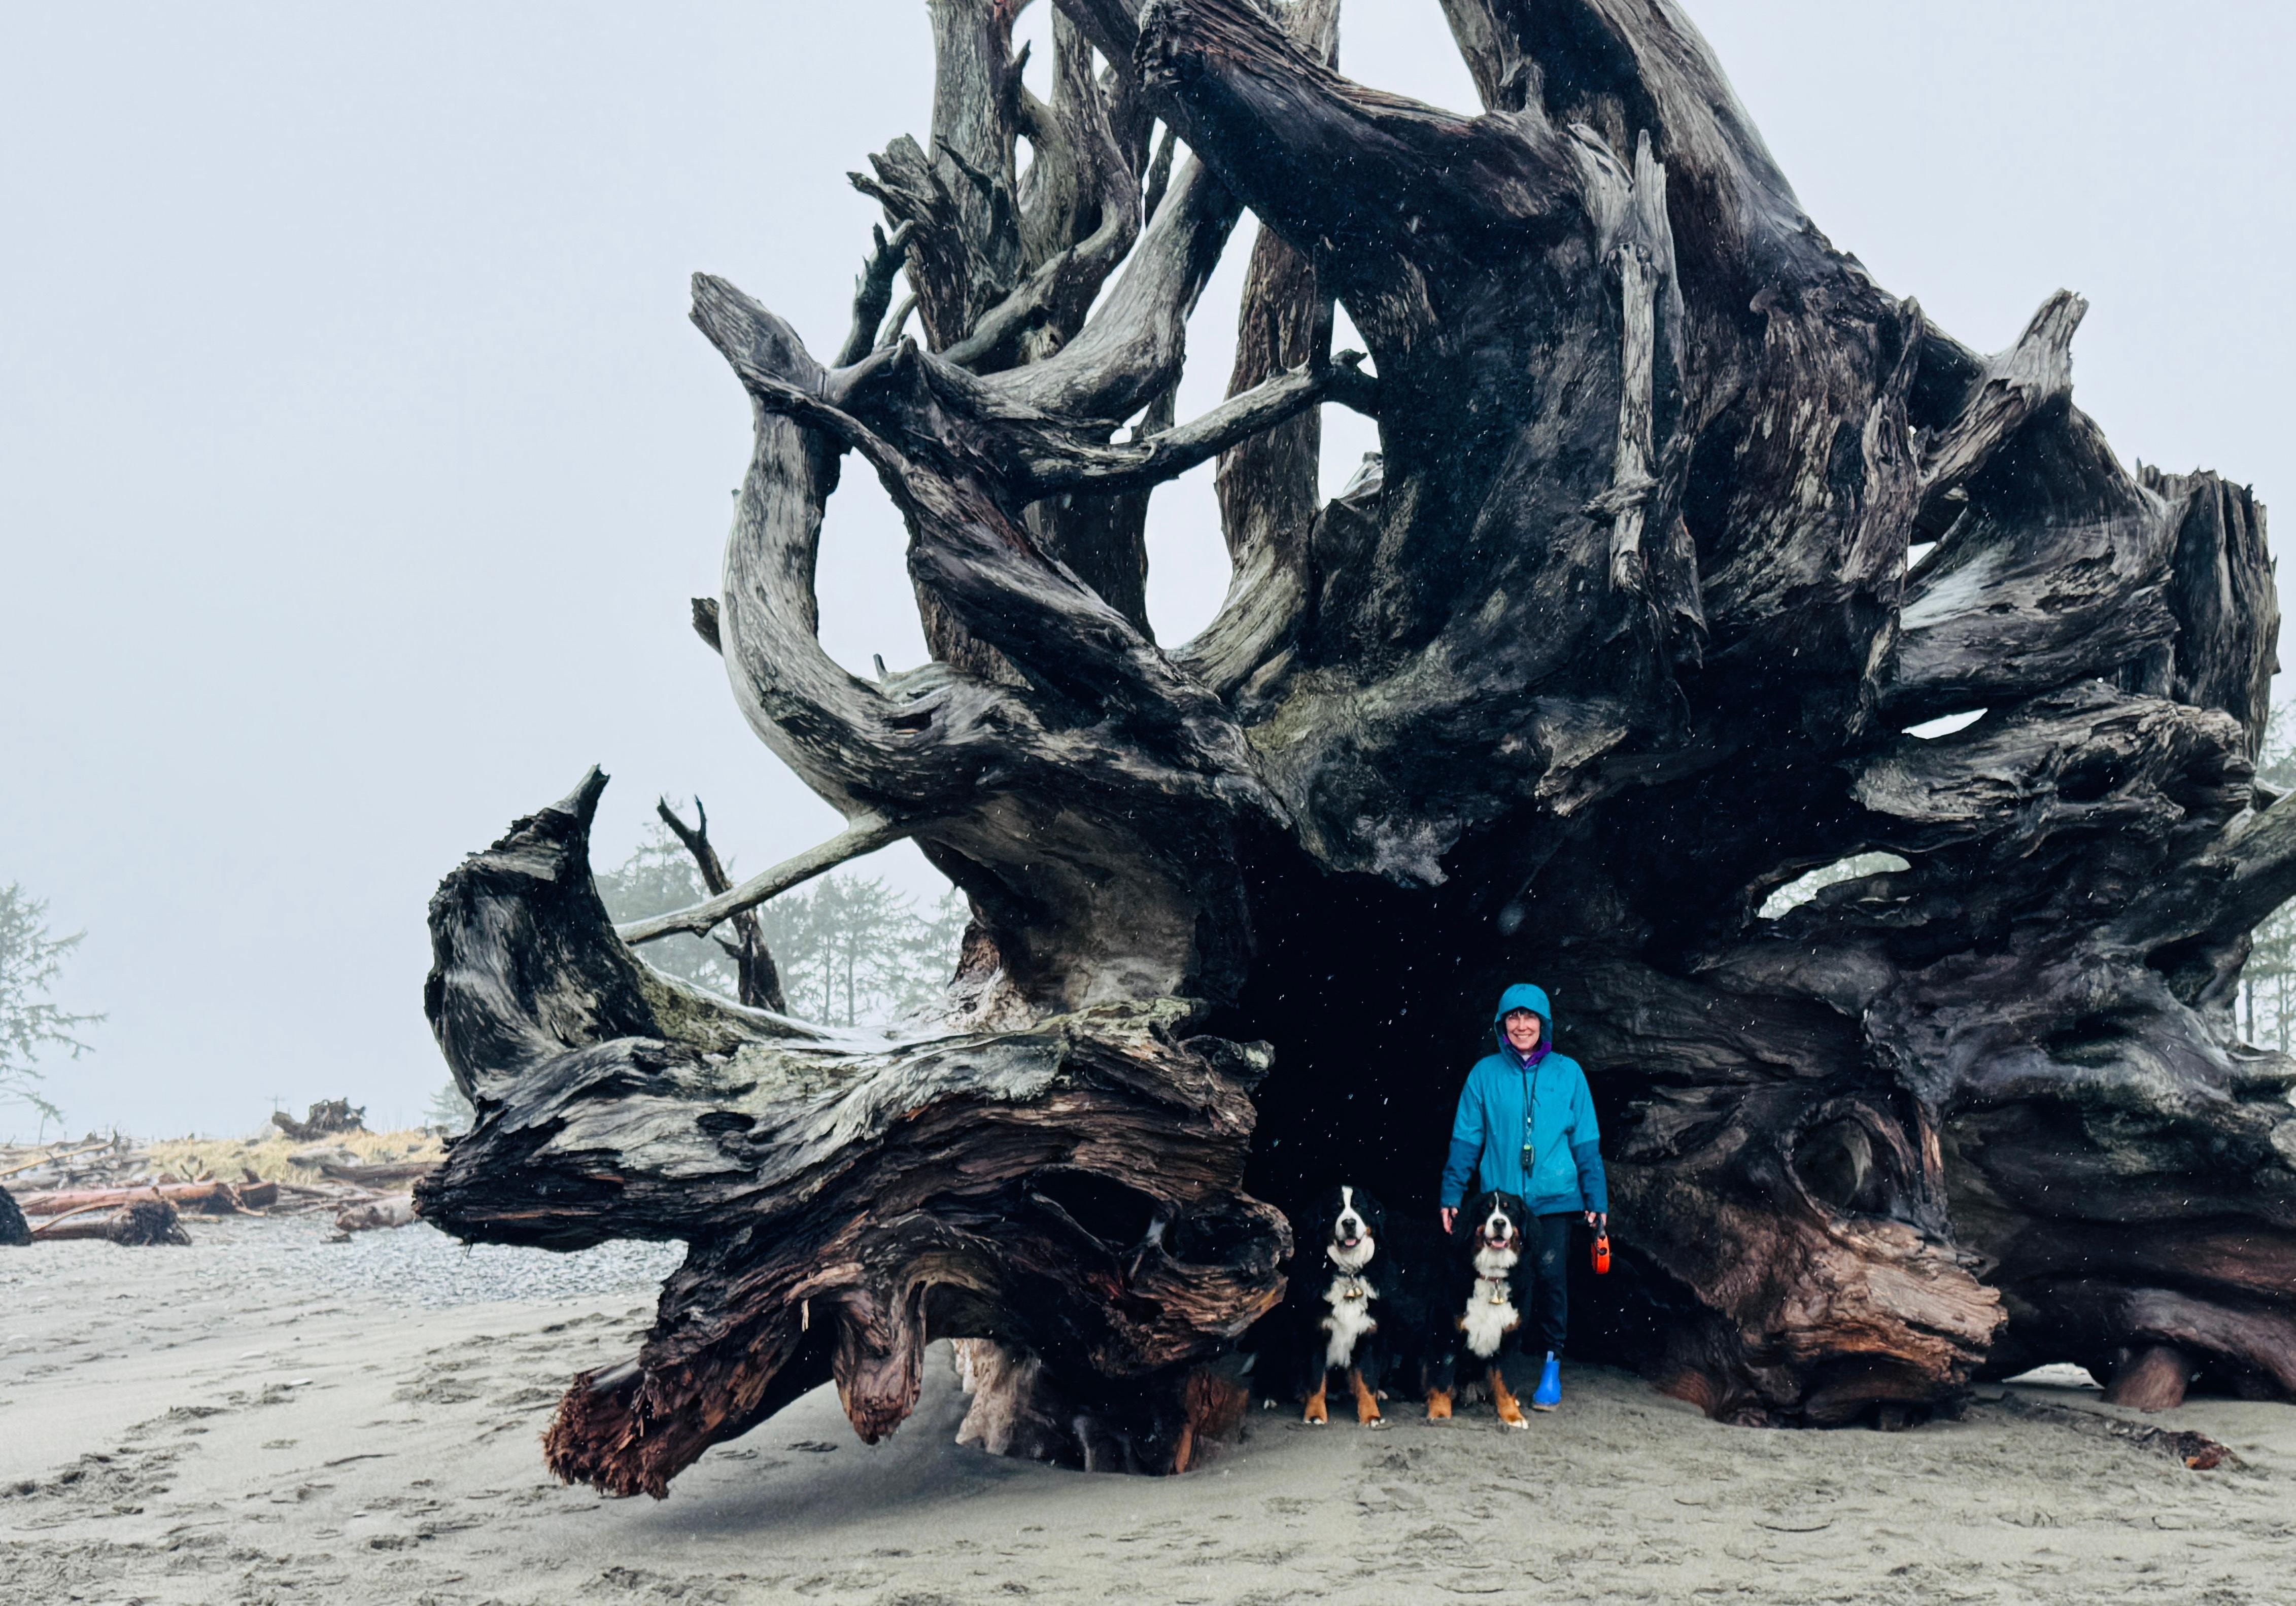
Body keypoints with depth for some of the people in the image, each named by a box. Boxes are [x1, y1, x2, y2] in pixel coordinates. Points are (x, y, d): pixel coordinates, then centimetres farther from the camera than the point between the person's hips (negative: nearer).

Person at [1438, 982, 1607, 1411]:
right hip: (1500, 1197, 0)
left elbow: (1586, 1142, 8)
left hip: (1553, 1199, 0)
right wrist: (1451, 1195, 1)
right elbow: (1465, 1139, 6)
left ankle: (1552, 1368, 6)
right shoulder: (1485, 1073, 5)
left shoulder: (1567, 1072, 6)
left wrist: (1597, 1199, 4)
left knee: (1551, 1278, -7)